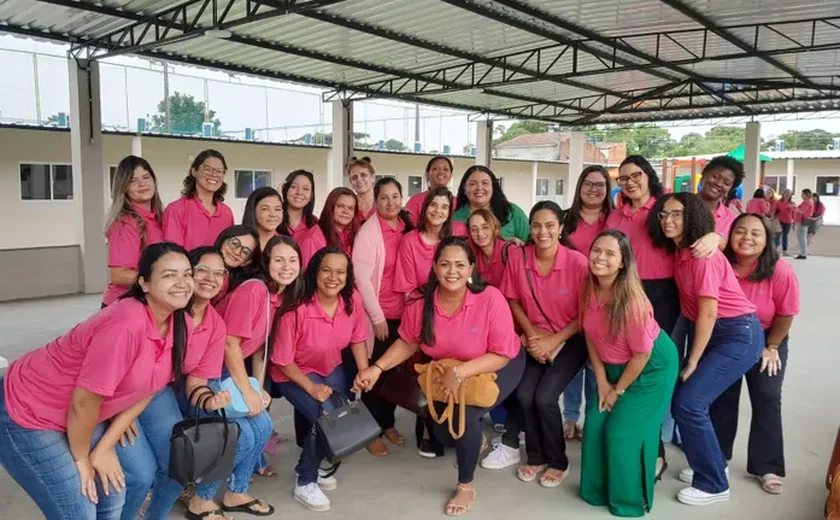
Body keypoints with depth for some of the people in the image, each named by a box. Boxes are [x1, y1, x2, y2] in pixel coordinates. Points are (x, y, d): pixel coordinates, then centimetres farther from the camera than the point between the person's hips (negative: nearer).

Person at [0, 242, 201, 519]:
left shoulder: (178, 324, -9)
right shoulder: (126, 325, -34)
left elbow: (145, 390, 0)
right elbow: (83, 403, -25)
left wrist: (104, 448, -2)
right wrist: (81, 459, -9)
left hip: (81, 417, 8)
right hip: (28, 415, -7)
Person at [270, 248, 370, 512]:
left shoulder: (352, 301, -15)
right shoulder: (297, 309, -30)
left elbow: (358, 339, 2)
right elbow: (282, 360, -20)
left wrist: (365, 372, -9)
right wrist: (311, 388, -22)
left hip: (331, 369, 5)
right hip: (294, 374, -5)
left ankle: (314, 463, 19)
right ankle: (304, 482, 4)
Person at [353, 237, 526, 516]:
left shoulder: (490, 299, -30)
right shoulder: (421, 303, -19)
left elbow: (502, 354, -25)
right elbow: (407, 342, -3)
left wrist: (461, 372, -36)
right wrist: (377, 368, -15)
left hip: (498, 367, -5)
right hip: (448, 371, 5)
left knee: (465, 415, -24)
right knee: (435, 418, -2)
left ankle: (466, 486, 4)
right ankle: (473, 439, 35)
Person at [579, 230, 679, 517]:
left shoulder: (631, 300, -32)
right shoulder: (589, 290, -14)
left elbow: (641, 354, -23)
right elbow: (591, 336, -2)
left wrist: (618, 390, -11)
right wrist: (602, 382, -3)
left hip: (652, 366, -6)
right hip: (614, 366, 6)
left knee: (624, 432, -3)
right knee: (595, 425, 6)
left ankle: (630, 500, 21)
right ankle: (598, 490, 28)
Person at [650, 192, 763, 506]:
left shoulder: (703, 255, -18)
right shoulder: (679, 253, 6)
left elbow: (708, 313, -18)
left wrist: (692, 364, -11)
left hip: (739, 335, -8)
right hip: (713, 334, 8)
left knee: (689, 403, -12)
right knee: (679, 400, 3)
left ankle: (714, 485, 3)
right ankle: (707, 463, 22)